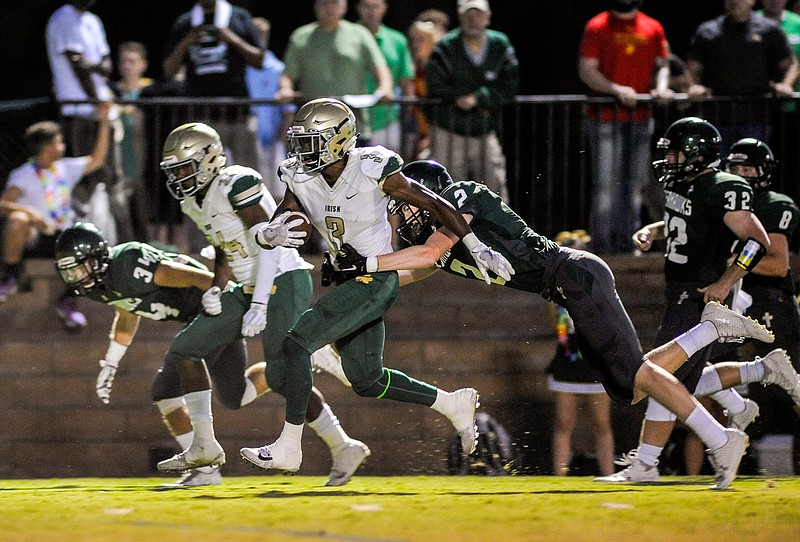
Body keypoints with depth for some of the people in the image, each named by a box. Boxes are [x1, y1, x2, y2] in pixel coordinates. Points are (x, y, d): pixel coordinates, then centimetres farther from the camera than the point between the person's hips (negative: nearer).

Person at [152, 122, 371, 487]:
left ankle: (344, 448, -4)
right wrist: (216, 291, 4)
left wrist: (259, 305, -27)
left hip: (283, 282, -10)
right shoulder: (194, 202, 10)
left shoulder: (237, 185, -18)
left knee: (282, 377, -17)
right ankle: (204, 446, 8)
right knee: (184, 350, 5)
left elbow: (269, 245, -22)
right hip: (248, 289, 10)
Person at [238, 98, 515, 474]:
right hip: (347, 280, 8)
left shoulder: (373, 170, -18)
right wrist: (270, 235, -27)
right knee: (367, 382, 13)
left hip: (375, 282, -8)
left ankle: (288, 448, -13)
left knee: (296, 344, -17)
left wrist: (477, 249, -7)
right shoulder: (300, 179, -2)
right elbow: (268, 230, 0)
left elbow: (435, 205, -10)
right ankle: (453, 404, 32)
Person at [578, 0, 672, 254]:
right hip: (605, 117, -5)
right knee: (606, 185, -7)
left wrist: (661, 86, -5)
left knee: (634, 184, 9)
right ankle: (602, 247, -4)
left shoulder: (653, 28, 11)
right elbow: (586, 70, -6)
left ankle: (626, 246, 17)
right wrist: (617, 90, -19)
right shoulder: (597, 27, -2)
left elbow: (662, 64, 17)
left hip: (640, 117, 5)